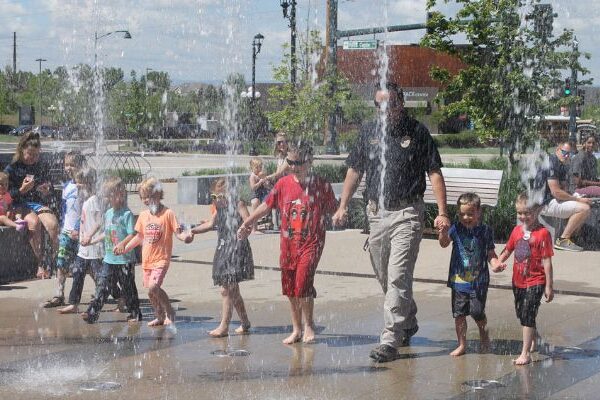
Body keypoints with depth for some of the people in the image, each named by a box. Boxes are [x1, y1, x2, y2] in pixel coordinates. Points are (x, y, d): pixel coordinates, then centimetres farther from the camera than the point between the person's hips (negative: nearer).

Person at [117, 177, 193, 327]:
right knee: (150, 292, 11)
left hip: (161, 259, -6)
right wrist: (124, 249, 16)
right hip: (147, 259, 6)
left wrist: (185, 236, -31)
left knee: (153, 286, -22)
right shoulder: (143, 215, 9)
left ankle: (169, 312, -3)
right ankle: (160, 316, 30)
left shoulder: (167, 213, -8)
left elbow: (178, 233, -9)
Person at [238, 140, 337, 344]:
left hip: (311, 242, -4)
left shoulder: (321, 185, -3)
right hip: (288, 242, 4)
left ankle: (308, 325, 7)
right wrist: (247, 223, 15)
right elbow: (267, 205, 13)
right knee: (290, 288, 9)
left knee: (303, 283, -15)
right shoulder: (284, 183, 5)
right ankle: (296, 329, 23)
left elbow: (333, 211, 7)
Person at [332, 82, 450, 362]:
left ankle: (390, 340, -10)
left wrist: (442, 212, -11)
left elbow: (434, 173, -4)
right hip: (376, 212, 5)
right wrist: (343, 206, 9)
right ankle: (408, 323, 35)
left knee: (398, 278, -11)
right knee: (384, 277, 14)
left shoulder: (417, 132, -3)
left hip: (407, 213, -5)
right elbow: (355, 170, 15)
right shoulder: (369, 132, 9)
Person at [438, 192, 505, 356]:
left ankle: (484, 335, 28)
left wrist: (495, 264, -17)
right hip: (459, 279, 2)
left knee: (477, 312, -2)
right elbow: (444, 243, -11)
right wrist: (443, 231, -30)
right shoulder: (456, 228, 2)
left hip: (479, 280, -2)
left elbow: (490, 254, 3)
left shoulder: (485, 230, -1)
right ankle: (462, 345, 18)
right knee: (459, 313, 5)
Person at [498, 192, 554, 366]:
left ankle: (525, 354, -3)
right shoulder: (517, 230, 4)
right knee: (521, 314, 20)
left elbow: (547, 262, -14)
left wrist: (549, 286, -13)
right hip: (518, 281, 7)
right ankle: (532, 342, 43)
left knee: (527, 316, -9)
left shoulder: (542, 233, -15)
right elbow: (507, 250, 11)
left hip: (535, 282, -7)